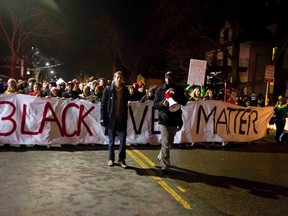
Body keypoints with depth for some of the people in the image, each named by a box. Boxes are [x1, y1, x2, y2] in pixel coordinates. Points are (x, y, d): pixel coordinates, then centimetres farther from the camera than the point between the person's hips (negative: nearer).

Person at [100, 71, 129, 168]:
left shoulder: (125, 90, 4)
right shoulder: (108, 90, -3)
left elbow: (125, 105, 9)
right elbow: (103, 105, -3)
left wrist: (125, 117, 7)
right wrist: (103, 118, -8)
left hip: (122, 120, 2)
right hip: (111, 119, -1)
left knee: (123, 140, 0)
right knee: (111, 140, 11)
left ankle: (121, 159, 12)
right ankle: (111, 158, 25)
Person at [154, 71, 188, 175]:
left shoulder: (179, 90, 4)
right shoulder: (160, 90, 1)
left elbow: (184, 102, -5)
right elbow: (155, 104, -2)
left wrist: (175, 95, -19)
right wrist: (163, 103, -23)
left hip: (175, 119, 3)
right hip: (164, 119, -3)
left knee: (170, 143, 18)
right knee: (166, 144, -7)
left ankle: (161, 156, 42)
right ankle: (165, 167, -2)